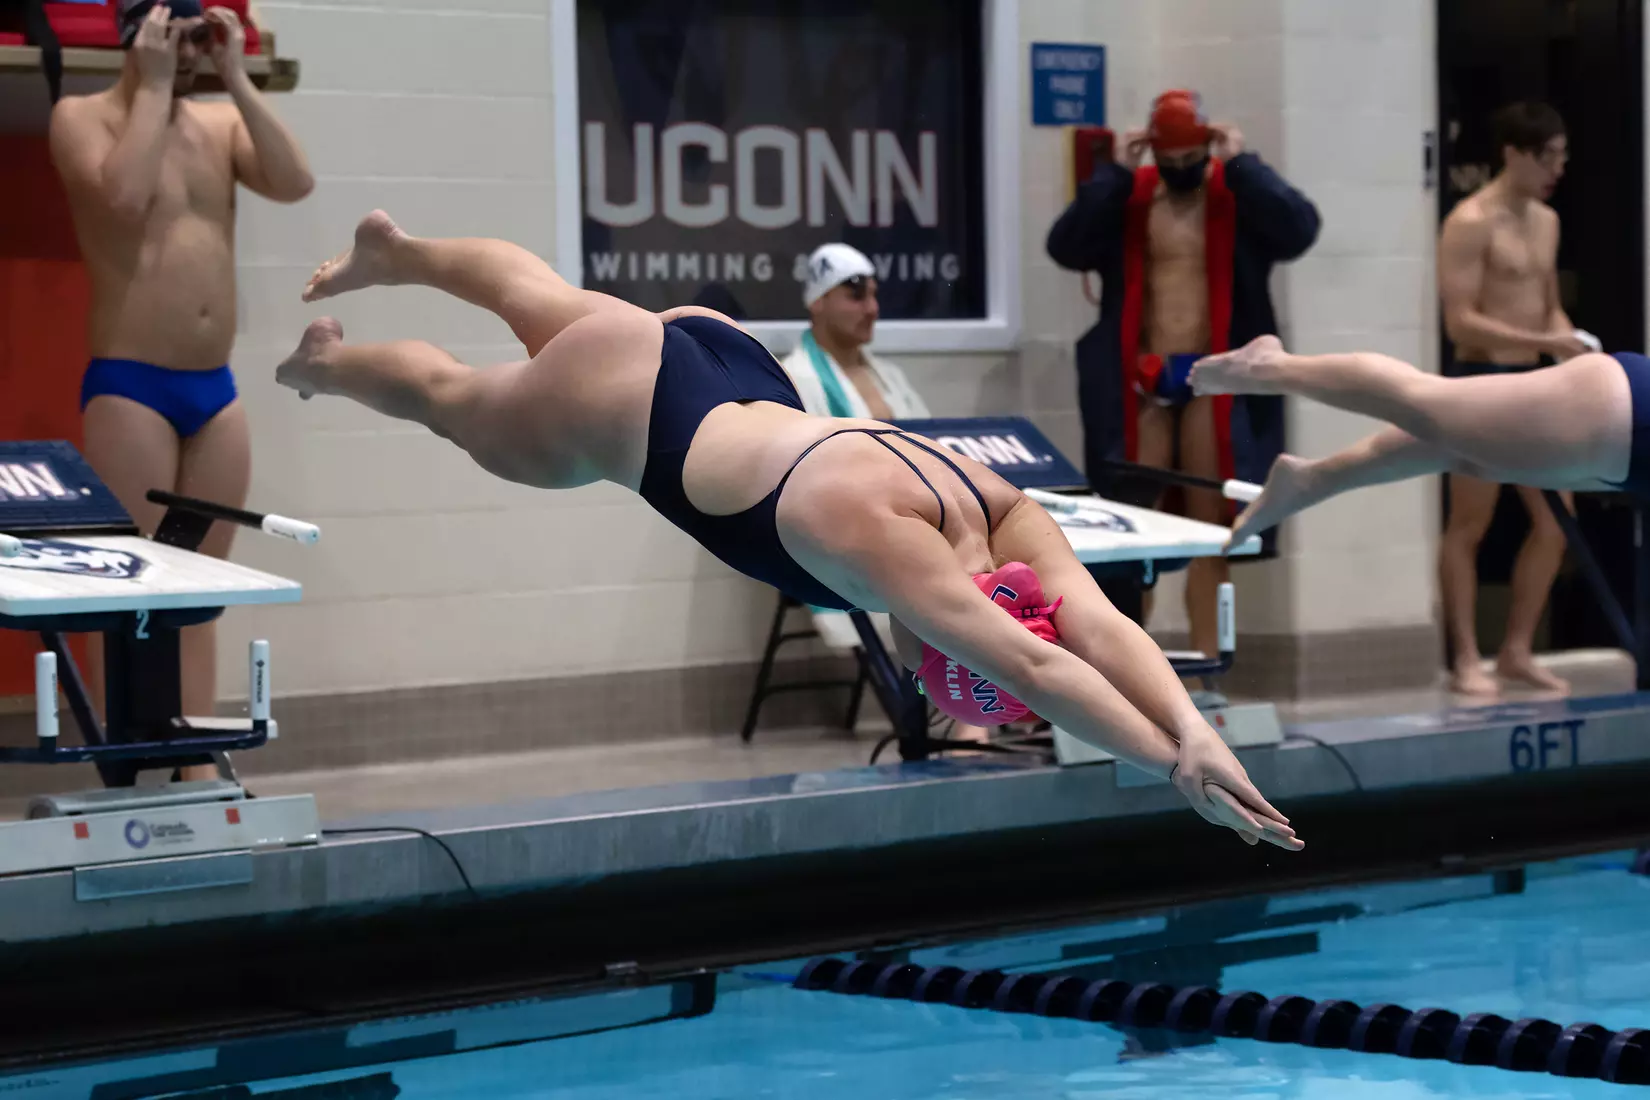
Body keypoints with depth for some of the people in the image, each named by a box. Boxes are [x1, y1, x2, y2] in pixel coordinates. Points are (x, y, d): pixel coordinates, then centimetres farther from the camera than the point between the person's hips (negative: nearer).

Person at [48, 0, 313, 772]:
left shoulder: (220, 122, 12)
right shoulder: (82, 117, -3)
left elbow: (294, 183, -4)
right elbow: (125, 195, -22)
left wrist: (236, 79, -4)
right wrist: (153, 87, -12)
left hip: (215, 390, 5)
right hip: (129, 388, -5)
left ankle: (200, 771, 7)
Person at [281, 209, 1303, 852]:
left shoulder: (1008, 516, -30)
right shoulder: (870, 532, -47)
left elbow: (1102, 626, -43)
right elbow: (1028, 667, -58)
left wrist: (1198, 733, -60)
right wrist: (1176, 765, -66)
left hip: (735, 364, 5)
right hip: (627, 403, -5)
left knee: (550, 306, 35)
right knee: (455, 398, 27)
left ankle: (394, 249, 64)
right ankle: (325, 360, 59)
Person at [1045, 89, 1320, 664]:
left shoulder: (1240, 196, 1)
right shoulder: (1128, 197, 4)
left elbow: (1299, 229, -18)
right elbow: (1065, 247, -9)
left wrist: (1240, 164, -15)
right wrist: (1116, 173, -12)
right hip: (1143, 381, 1)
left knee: (1210, 526, 4)